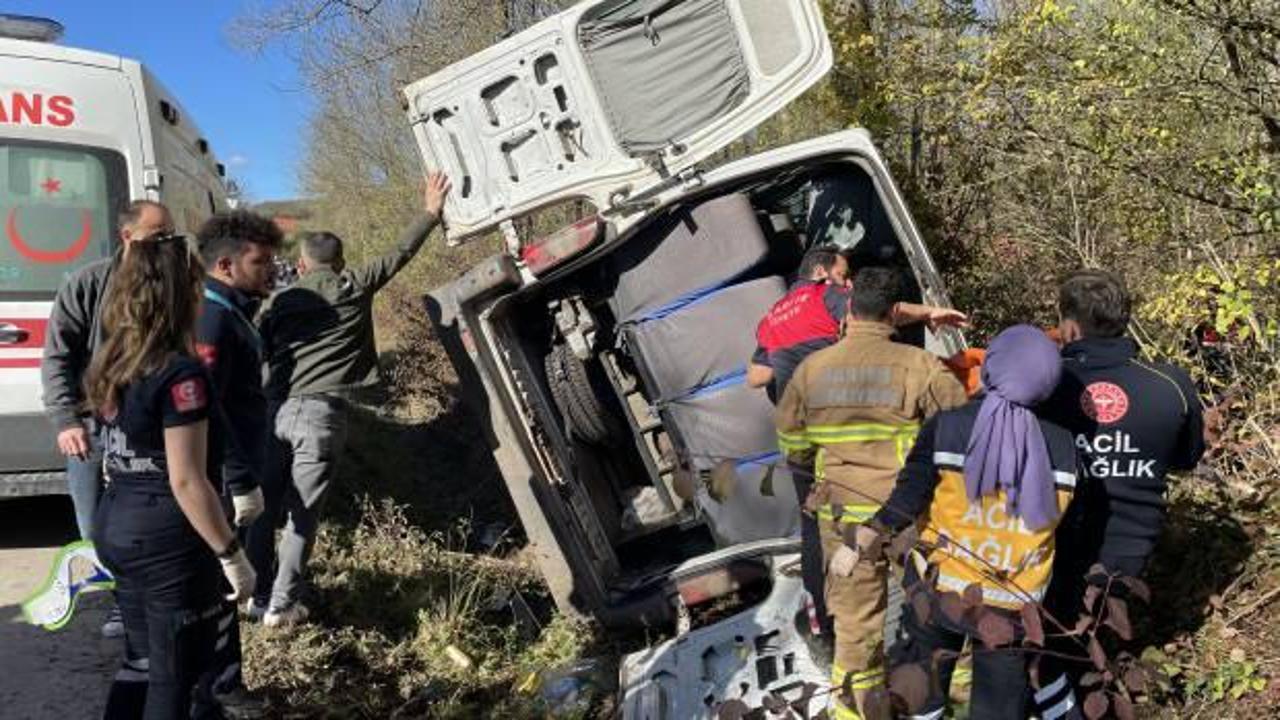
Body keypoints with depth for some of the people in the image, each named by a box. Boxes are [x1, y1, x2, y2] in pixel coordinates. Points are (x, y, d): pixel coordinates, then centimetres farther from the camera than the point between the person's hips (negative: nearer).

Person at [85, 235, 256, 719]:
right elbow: (186, 483, -22)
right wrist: (232, 556, -16)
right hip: (168, 539, -8)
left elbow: (118, 456, 13)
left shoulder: (110, 365, 5)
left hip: (114, 526, 8)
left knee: (141, 659, 23)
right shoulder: (181, 373, -21)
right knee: (174, 675, 8)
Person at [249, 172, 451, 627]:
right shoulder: (354, 287, 6)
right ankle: (281, 606, 4)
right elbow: (402, 252, 12)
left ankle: (257, 596, 22)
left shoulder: (282, 300, 14)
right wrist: (431, 212, 24)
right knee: (303, 514, 2)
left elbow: (257, 357, 13)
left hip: (277, 409, 3)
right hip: (322, 412, -3)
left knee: (267, 508, 14)